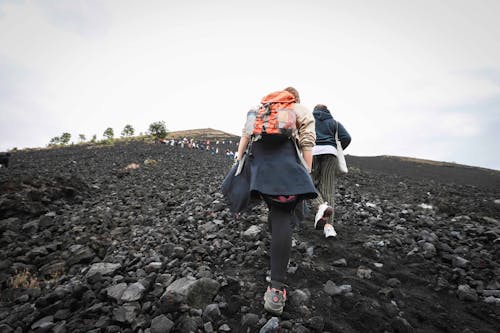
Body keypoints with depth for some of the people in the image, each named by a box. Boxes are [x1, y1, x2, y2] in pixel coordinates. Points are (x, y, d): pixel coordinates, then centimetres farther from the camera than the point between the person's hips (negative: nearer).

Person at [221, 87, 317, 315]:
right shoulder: (302, 110, 20)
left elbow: (245, 135, 18)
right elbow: (307, 143, 6)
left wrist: (238, 161, 18)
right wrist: (307, 174, 4)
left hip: (257, 157, 4)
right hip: (284, 157, -4)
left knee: (275, 209, 22)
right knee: (282, 216, -12)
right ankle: (277, 287, -18)